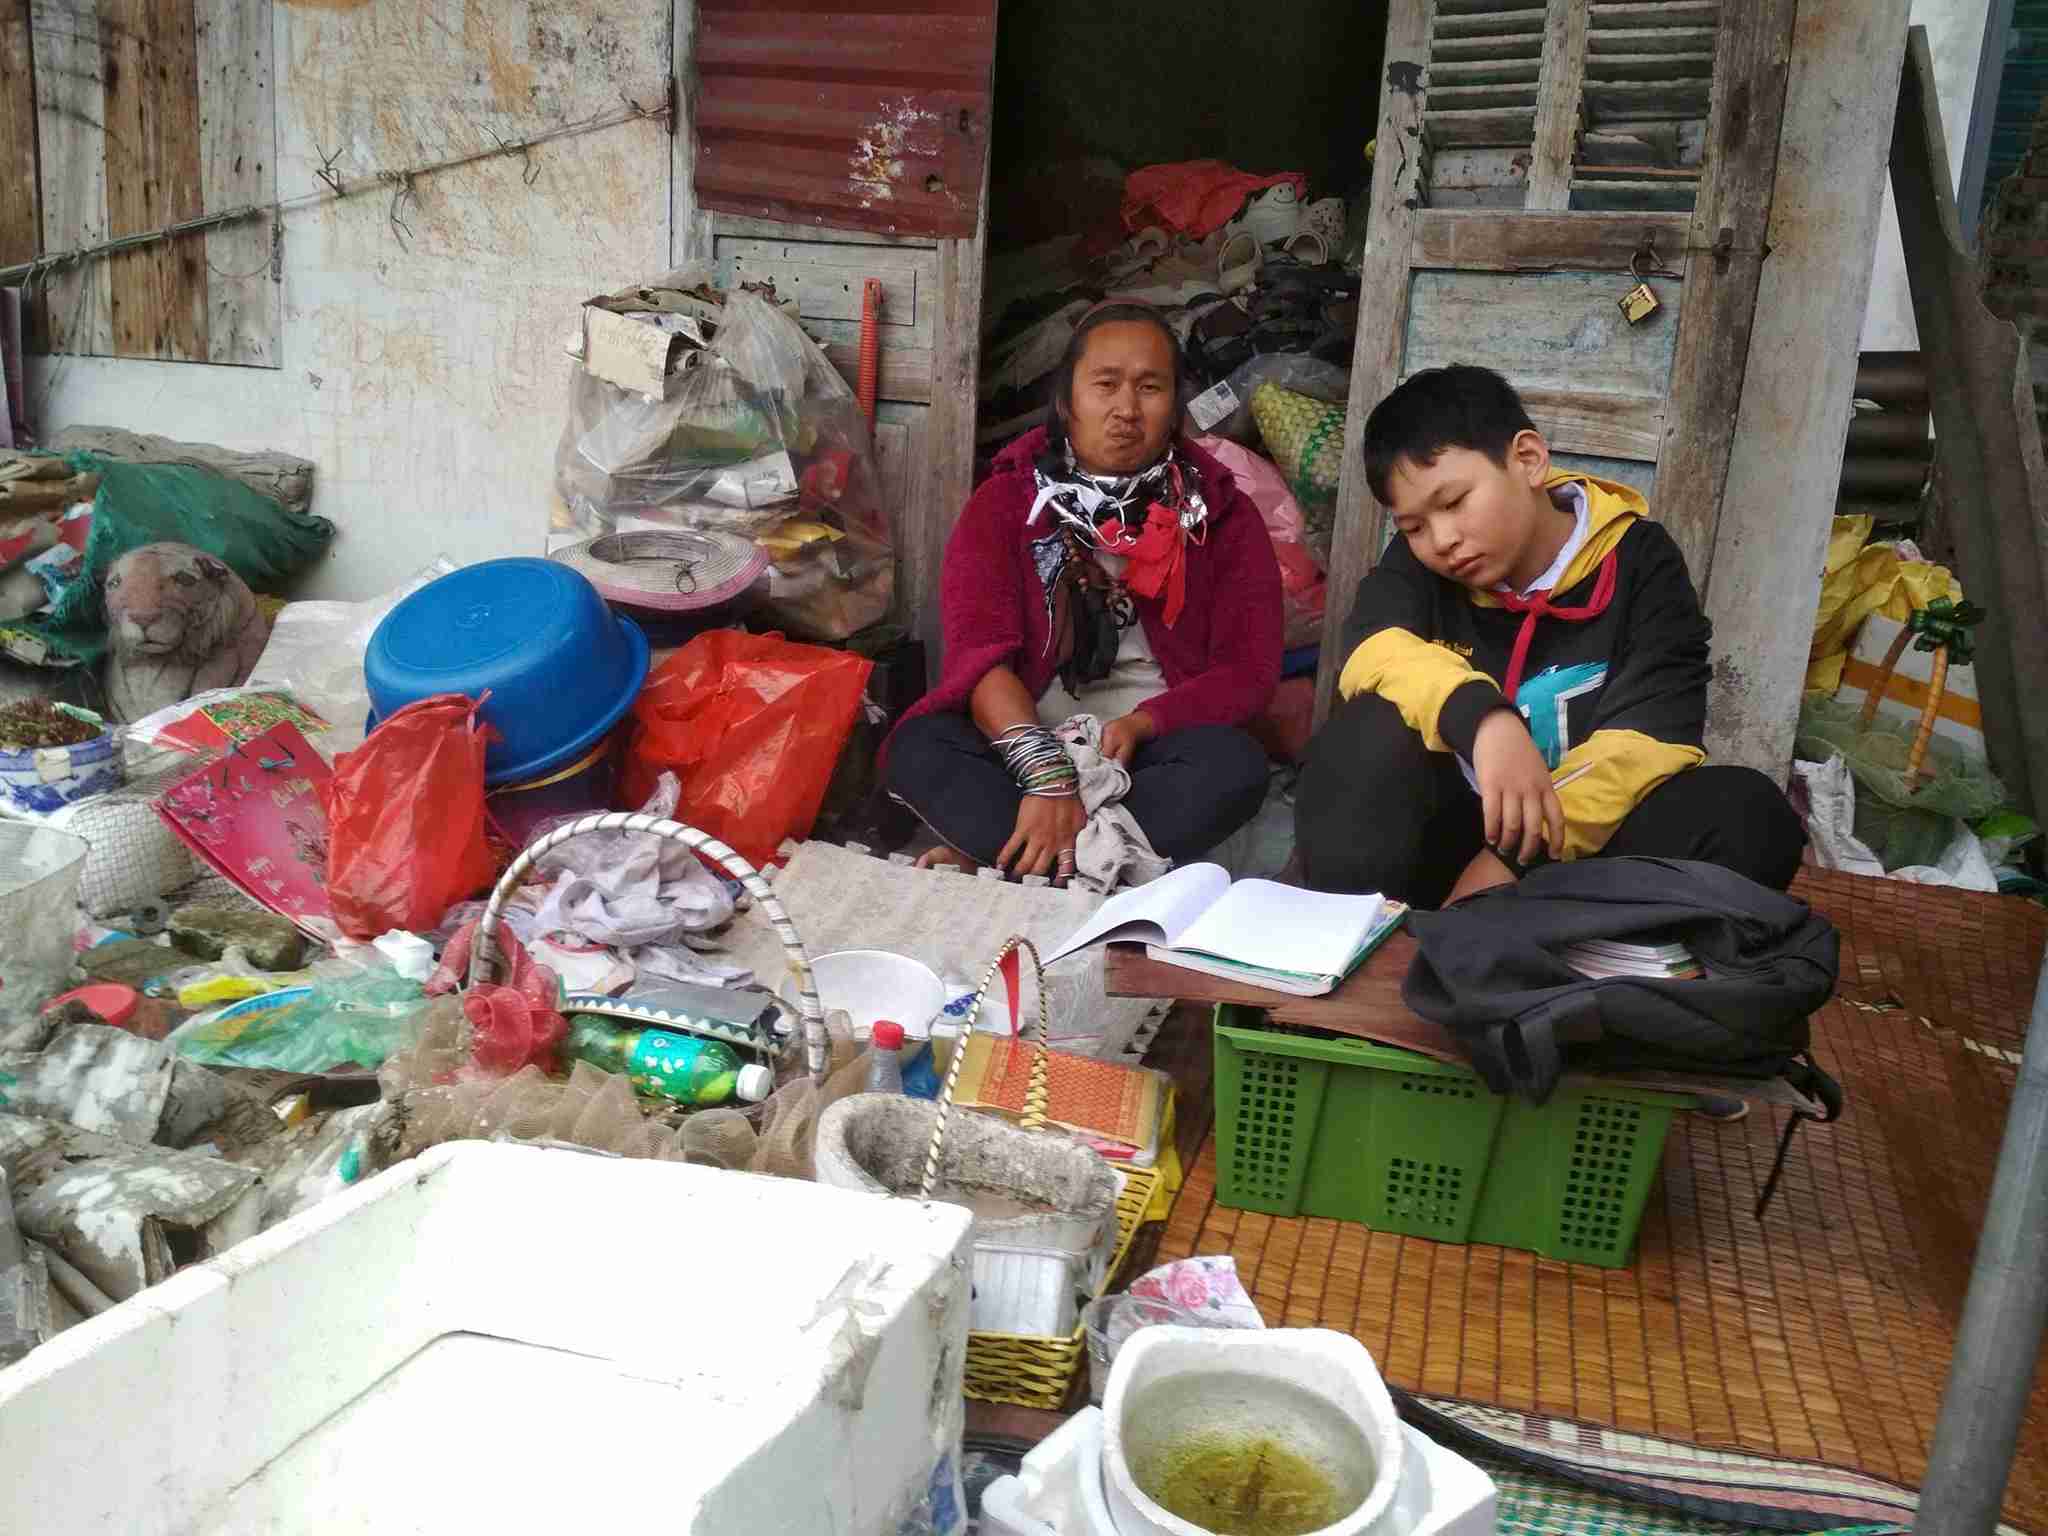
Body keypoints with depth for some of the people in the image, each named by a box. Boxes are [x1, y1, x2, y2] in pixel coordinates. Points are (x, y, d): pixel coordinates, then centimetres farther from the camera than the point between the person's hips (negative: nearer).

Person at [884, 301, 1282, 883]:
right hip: (1023, 737, 0)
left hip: (1154, 748, 1)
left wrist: (1140, 724, -20)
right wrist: (1047, 775, -29)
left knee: (1234, 766, -32)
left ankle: (990, 862, -28)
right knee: (918, 750, -29)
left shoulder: (1222, 515, 5)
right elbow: (979, 652, -12)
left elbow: (1249, 669, -1)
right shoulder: (1007, 501, 1)